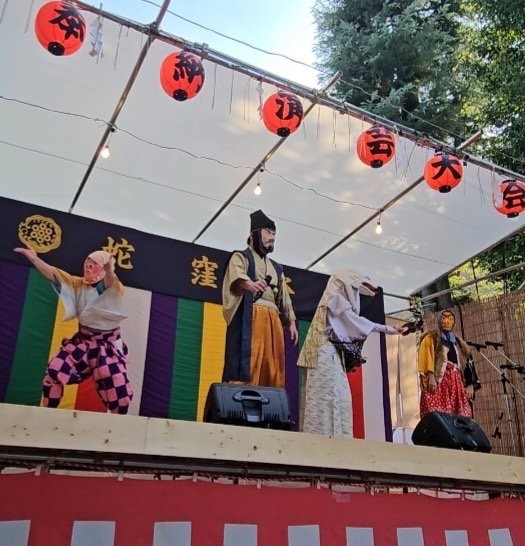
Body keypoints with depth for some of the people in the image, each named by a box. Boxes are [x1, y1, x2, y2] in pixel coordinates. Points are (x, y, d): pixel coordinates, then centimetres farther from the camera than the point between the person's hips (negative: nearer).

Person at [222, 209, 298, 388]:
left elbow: (285, 298, 27)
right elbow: (237, 275, -14)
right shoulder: (240, 257, 9)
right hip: (249, 317, -6)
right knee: (247, 363, -17)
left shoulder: (276, 268, 29)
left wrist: (291, 322, 13)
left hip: (273, 320, 6)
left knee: (272, 369, -1)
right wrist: (249, 283, -36)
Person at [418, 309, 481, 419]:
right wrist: (431, 377, -18)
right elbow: (427, 358, -4)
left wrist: (470, 385, 8)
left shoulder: (458, 343, 27)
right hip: (438, 381, -5)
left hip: (456, 383, 5)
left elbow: (468, 364, 21)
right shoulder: (431, 338, 11)